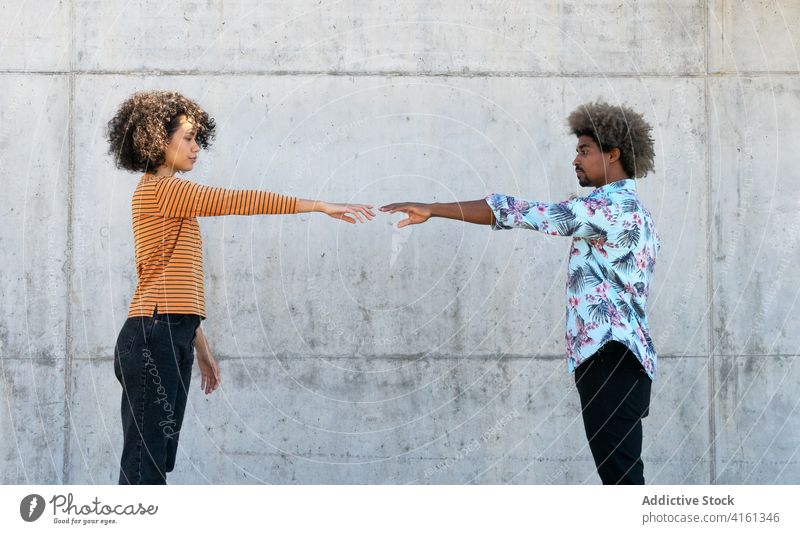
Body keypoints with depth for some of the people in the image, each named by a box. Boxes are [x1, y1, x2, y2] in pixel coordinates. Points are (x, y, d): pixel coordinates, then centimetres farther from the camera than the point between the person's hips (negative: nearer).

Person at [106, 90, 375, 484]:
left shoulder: (166, 195, 22)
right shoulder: (160, 189, -8)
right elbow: (236, 200, -13)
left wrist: (200, 347, 21)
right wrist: (320, 206, -11)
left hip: (171, 337, 10)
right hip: (153, 336, -10)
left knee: (155, 461, 9)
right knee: (144, 462, -9)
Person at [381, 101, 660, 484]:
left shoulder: (612, 205, -11)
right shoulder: (629, 210, 23)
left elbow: (522, 214, -17)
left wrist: (432, 209, -15)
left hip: (610, 359, -11)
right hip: (614, 362, 11)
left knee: (621, 475, -10)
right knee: (619, 472, 10)